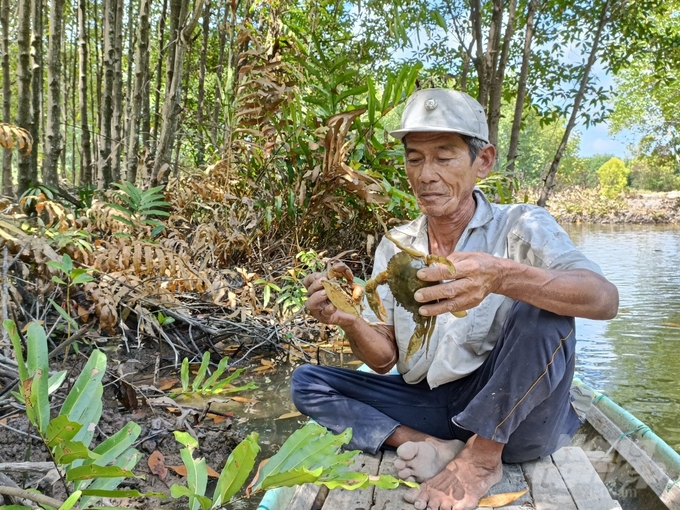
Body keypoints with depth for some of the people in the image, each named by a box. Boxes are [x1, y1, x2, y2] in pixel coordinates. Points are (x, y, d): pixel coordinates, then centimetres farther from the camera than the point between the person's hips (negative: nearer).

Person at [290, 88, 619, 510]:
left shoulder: (521, 226, -8)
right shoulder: (394, 248, 3)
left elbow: (604, 299, -27)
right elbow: (384, 360, 1)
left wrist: (501, 276, -46)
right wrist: (351, 322, -22)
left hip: (514, 414, -4)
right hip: (429, 408, 4)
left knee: (541, 307, -29)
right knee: (307, 382, -6)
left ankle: (481, 458, -15)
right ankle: (438, 449, -20)